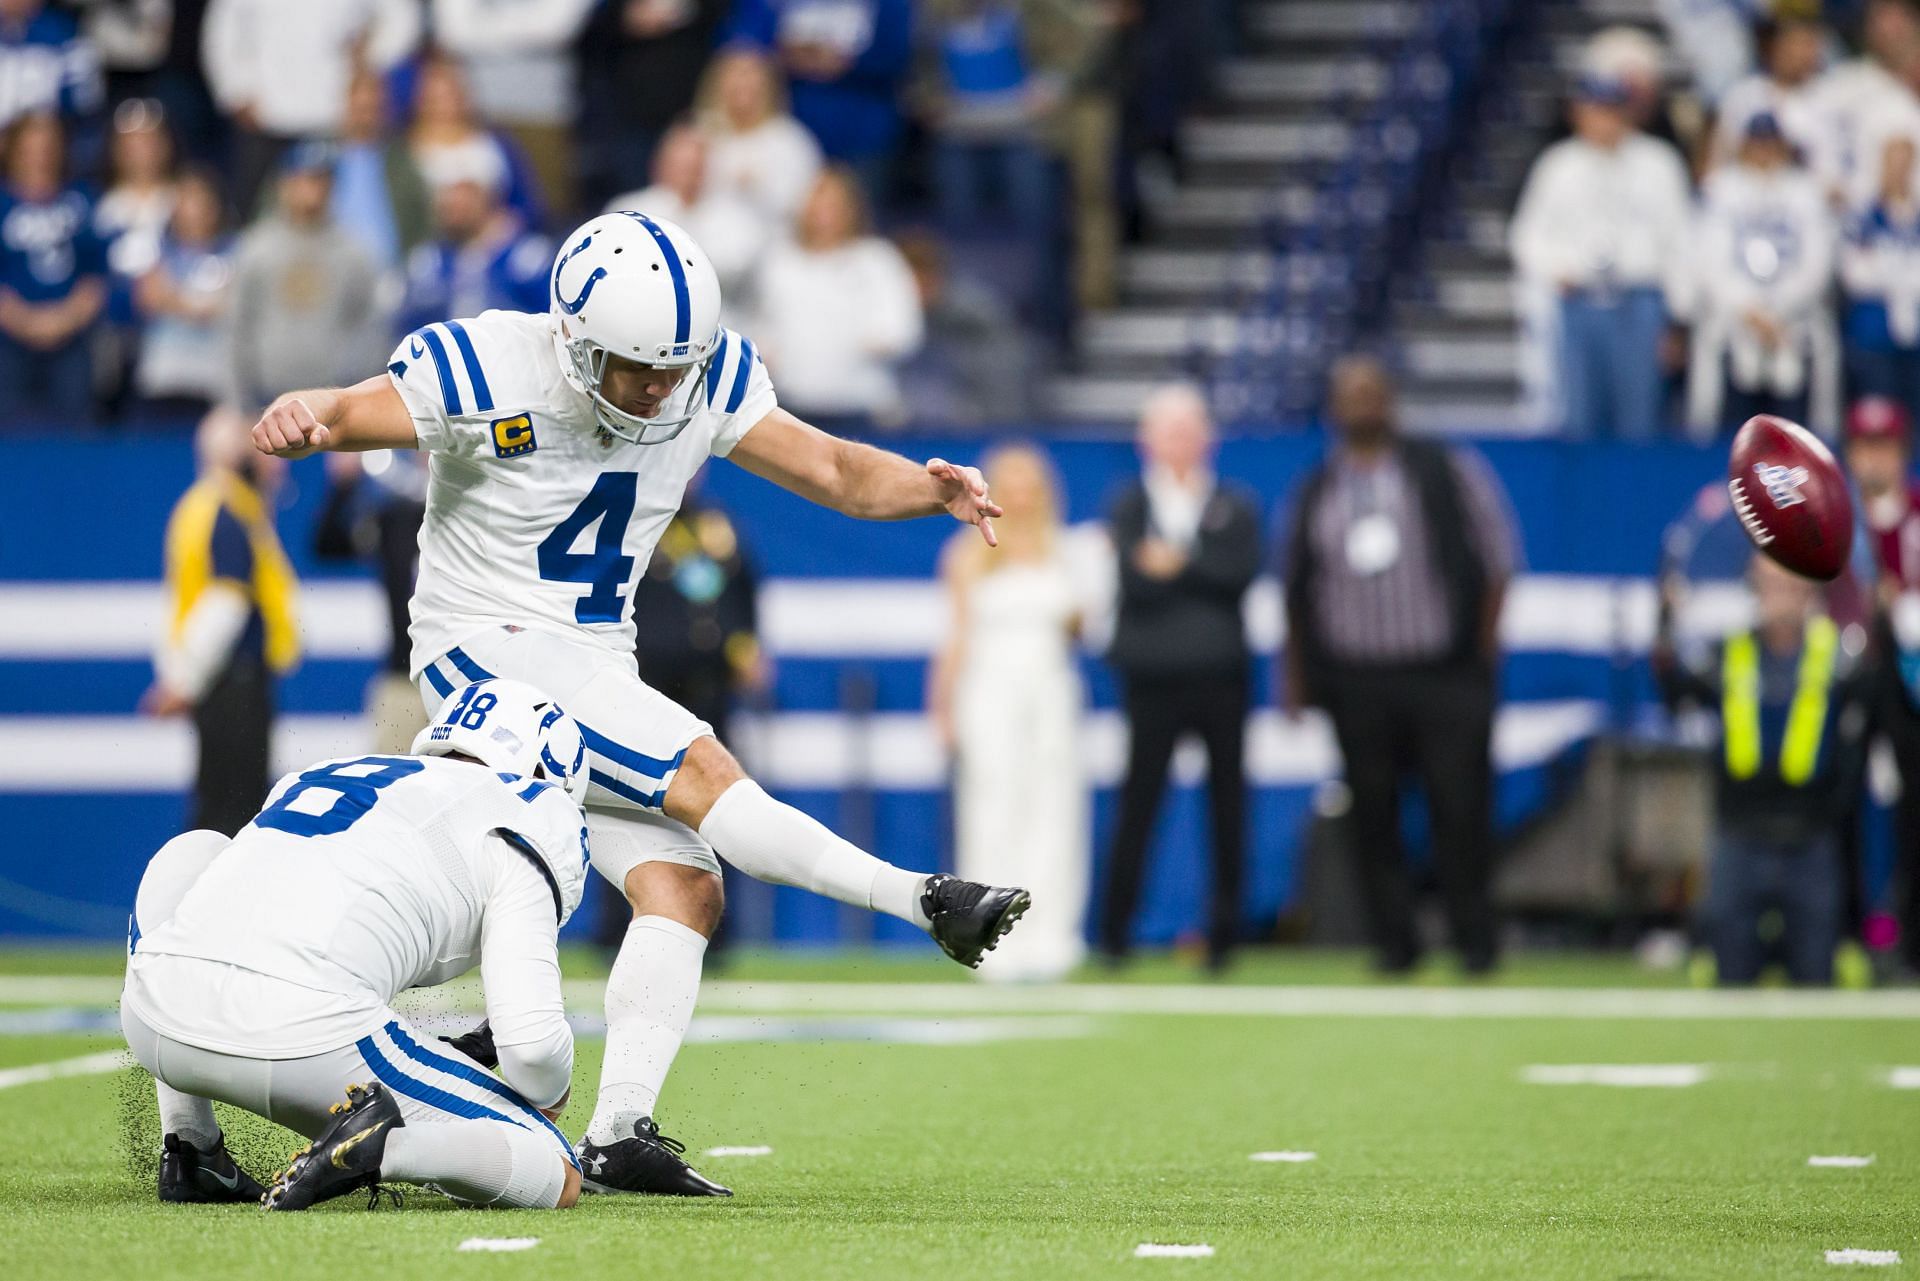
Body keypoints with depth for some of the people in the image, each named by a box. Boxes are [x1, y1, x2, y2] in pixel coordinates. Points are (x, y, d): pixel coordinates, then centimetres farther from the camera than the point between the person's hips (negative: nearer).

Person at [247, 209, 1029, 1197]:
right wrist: (299, 418, -38)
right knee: (700, 774, -23)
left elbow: (831, 471, 2)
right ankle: (928, 902, -24)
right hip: (485, 648, -7)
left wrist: (932, 487, -17)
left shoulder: (710, 378, -2)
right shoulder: (489, 372, -17)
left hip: (594, 670, 7)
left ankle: (617, 1136, -11)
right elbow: (348, 411, -14)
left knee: (684, 889, -9)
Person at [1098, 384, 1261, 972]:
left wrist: (1179, 563, -14)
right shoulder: (1131, 505, 9)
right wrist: (1204, 575, -13)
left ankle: (1224, 931, 9)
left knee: (1227, 806, 1)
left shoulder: (1235, 508, 13)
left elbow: (1243, 571, -5)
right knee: (1139, 802, -5)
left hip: (1221, 675, 2)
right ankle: (1115, 930, 2)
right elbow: (1136, 580, -6)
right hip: (1154, 675, -2)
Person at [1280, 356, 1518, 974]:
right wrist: (1297, 675, 10)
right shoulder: (1314, 493, 12)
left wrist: (1484, 642, -1)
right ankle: (1392, 941, 8)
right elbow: (1296, 590, 17)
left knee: (1460, 807, -7)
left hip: (1446, 674, -2)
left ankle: (1476, 940, 4)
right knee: (1372, 813, 0)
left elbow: (1497, 558, 7)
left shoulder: (1447, 472, 6)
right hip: (1356, 681, 2)